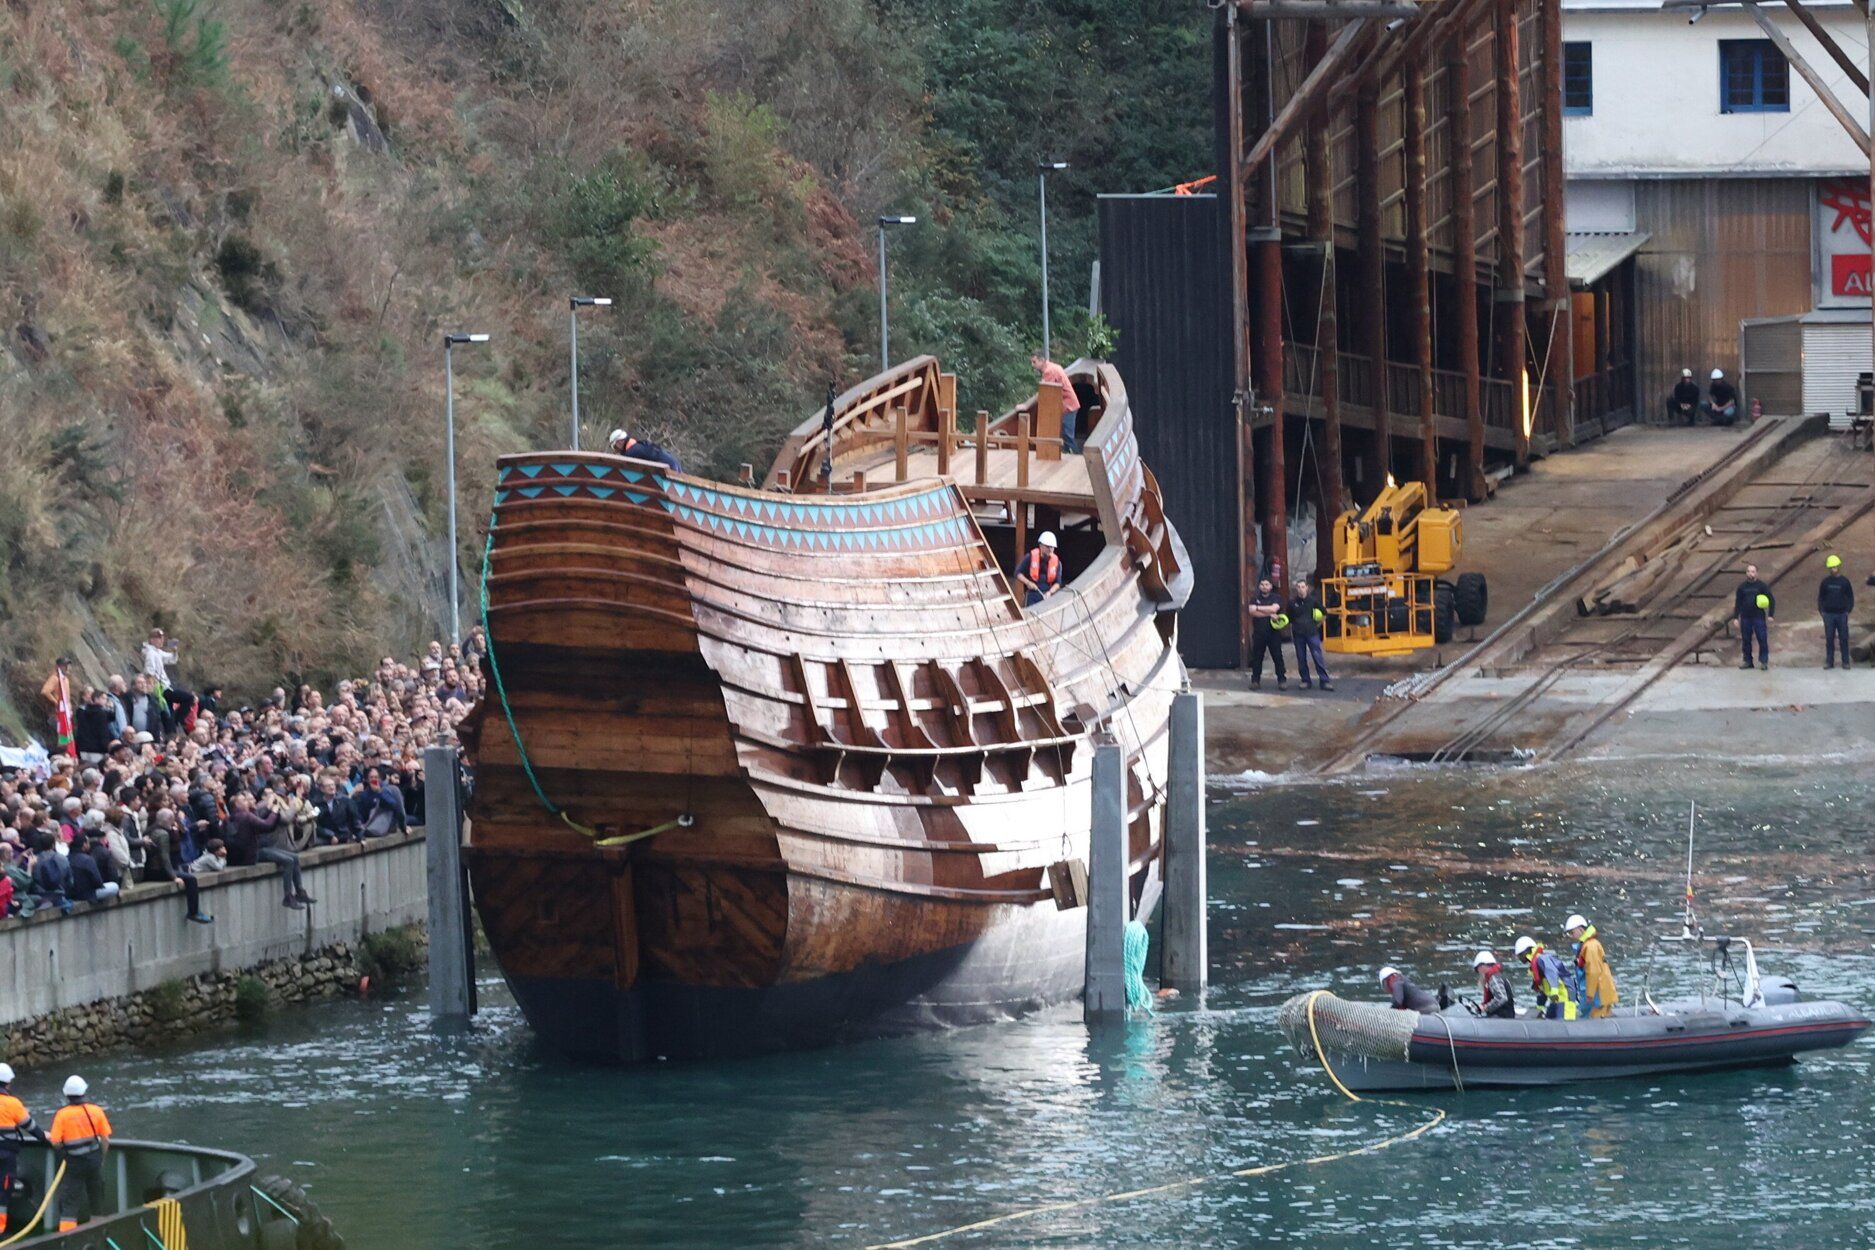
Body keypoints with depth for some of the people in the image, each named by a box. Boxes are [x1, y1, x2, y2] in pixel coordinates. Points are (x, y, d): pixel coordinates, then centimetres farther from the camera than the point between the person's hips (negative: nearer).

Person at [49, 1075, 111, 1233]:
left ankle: (66, 1232, -10)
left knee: (69, 1200, 0)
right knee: (96, 1197, 17)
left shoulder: (62, 1114, -11)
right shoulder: (96, 1110, -4)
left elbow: (55, 1143, -14)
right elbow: (106, 1140, 0)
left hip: (74, 1163, -3)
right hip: (94, 1159, 3)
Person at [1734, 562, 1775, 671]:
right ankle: (1747, 661, 14)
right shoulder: (1742, 587, 7)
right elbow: (1737, 603, 11)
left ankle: (1763, 662, -2)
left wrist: (1771, 615, -4)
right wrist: (1736, 617, 4)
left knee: (1762, 640, -7)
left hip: (1759, 617, -3)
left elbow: (1772, 600, 3)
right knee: (1746, 641, 5)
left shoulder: (1761, 586, 0)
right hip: (1745, 618, 3)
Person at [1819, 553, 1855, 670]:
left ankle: (1845, 661, 6)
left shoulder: (1844, 581, 1)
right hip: (1829, 614, 1)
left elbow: (1850, 597, 5)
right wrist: (1821, 610, 1)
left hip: (1842, 614, -1)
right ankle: (1829, 661, 7)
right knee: (1829, 639, 2)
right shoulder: (1825, 582, 5)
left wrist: (1848, 610, -5)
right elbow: (1820, 598, 11)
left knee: (1844, 639, 0)